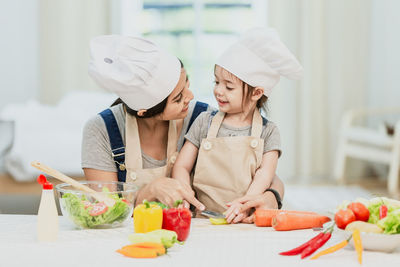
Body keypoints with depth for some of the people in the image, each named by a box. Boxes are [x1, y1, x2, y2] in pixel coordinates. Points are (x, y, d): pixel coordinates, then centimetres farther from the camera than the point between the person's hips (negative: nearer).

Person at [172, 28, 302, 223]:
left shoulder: (268, 132, 7)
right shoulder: (205, 122, 11)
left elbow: (264, 175, -5)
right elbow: (182, 166, 9)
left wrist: (245, 204, -23)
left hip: (247, 220, -2)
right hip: (205, 220, 2)